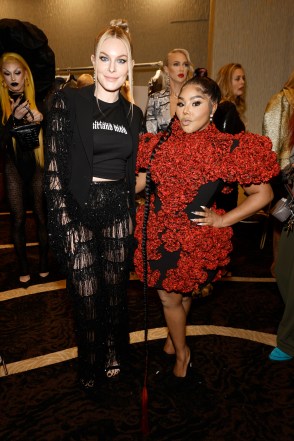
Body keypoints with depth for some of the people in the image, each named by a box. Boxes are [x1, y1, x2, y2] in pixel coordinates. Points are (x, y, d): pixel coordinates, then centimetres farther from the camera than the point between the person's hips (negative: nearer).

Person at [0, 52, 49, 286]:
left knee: (42, 216, 2)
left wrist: (41, 118, -21)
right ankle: (24, 266, 19)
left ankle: (44, 262, 20)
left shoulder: (38, 98, -2)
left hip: (38, 164, 0)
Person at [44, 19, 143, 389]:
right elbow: (55, 166, -7)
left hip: (118, 210, 3)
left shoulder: (133, 114, 10)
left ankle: (113, 356, 39)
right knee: (86, 296, 4)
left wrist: (133, 217, 13)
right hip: (78, 209, -3)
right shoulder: (67, 102, -3)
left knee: (116, 290, 13)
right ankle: (90, 366, 32)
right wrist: (63, 219, -13)